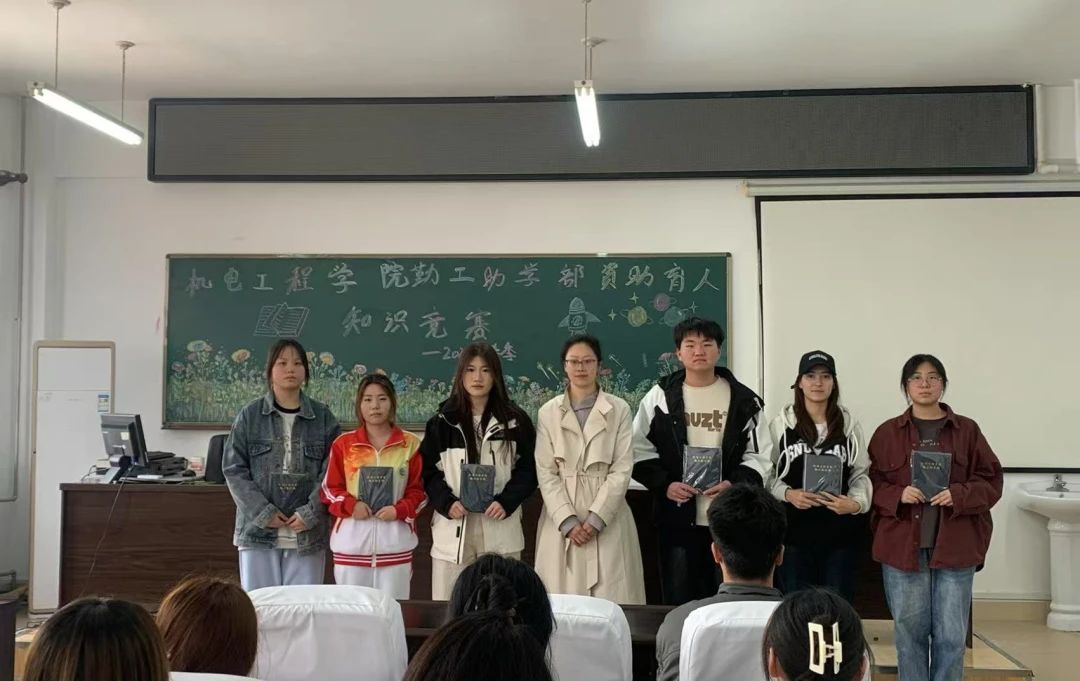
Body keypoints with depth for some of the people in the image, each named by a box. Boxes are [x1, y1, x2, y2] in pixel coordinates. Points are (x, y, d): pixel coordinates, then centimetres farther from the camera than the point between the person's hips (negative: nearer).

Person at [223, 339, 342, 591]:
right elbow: (234, 469, 0)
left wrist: (310, 513, -11)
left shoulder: (323, 417, 5)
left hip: (307, 530, 0)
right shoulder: (249, 416, 3)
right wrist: (263, 512, -10)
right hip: (258, 527, 0)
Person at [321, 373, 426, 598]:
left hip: (395, 543, 0)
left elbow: (419, 490, 4)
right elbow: (330, 488, 6)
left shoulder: (410, 444, 4)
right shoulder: (343, 443, 5)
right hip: (351, 543, 1)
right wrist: (351, 505, -13)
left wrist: (399, 510, -13)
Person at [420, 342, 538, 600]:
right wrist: (447, 503, -10)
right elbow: (428, 470, 6)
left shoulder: (515, 420, 4)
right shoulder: (443, 421, 6)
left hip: (500, 527, 0)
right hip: (452, 527, 1)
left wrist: (506, 502, -10)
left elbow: (528, 469, 5)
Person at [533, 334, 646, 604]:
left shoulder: (619, 409, 2)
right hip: (562, 520, 1)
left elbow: (622, 469, -3)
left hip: (608, 520, -1)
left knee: (611, 601, -3)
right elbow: (545, 473, 1)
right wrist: (568, 521, -10)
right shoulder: (548, 412, 5)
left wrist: (595, 519, -11)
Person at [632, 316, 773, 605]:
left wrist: (735, 483, -14)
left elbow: (759, 456, 3)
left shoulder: (744, 400, 3)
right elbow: (640, 451, 4)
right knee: (678, 601, 7)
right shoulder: (660, 397, 4)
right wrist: (664, 484, -11)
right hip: (677, 517, 0)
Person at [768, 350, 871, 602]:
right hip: (794, 529, -1)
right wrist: (787, 493, -15)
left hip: (841, 532, 1)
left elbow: (861, 474, 6)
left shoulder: (848, 424, 4)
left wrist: (856, 502, -11)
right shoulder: (781, 424, 0)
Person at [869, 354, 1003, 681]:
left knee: (952, 636, 4)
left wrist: (959, 495, -13)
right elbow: (871, 484, 5)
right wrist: (898, 495, -14)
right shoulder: (887, 433, 5)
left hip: (955, 547, 0)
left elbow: (990, 482, 5)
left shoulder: (967, 430, 5)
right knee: (909, 632, 6)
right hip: (903, 547, 0)